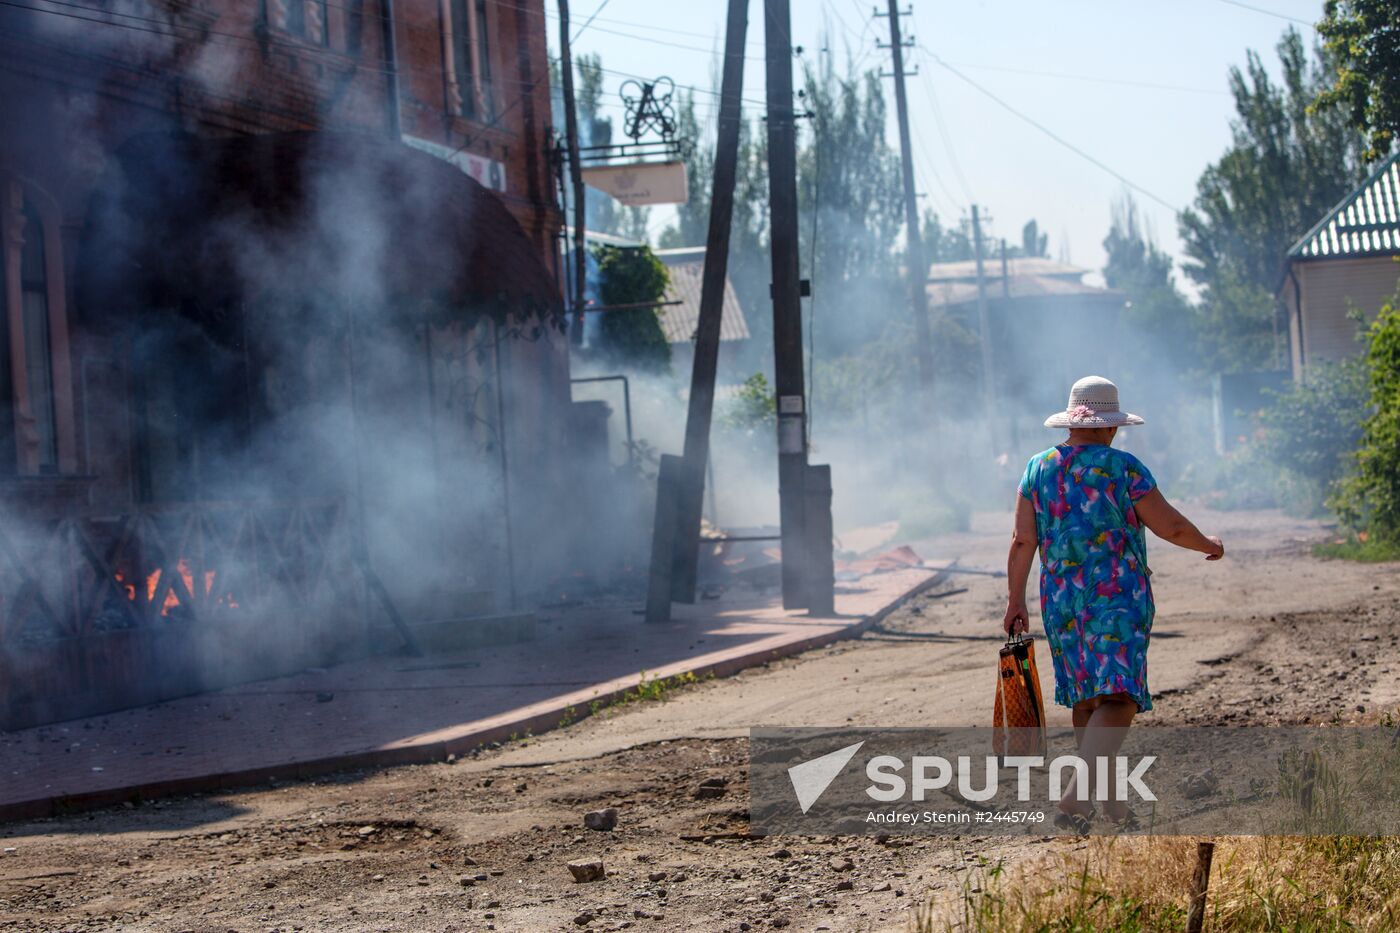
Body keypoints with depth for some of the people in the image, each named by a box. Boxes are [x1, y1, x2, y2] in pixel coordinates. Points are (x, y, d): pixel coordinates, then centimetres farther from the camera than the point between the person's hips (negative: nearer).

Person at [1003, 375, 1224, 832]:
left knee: (1084, 700, 15)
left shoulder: (1039, 468, 6)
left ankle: (1108, 799, 23)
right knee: (1116, 699, -10)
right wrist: (1209, 546, 13)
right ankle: (1079, 792, -27)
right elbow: (1170, 526, -5)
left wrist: (1015, 601, 8)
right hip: (1118, 597, -5)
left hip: (1060, 601, 5)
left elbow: (1022, 541, 3)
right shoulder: (1123, 468, -7)